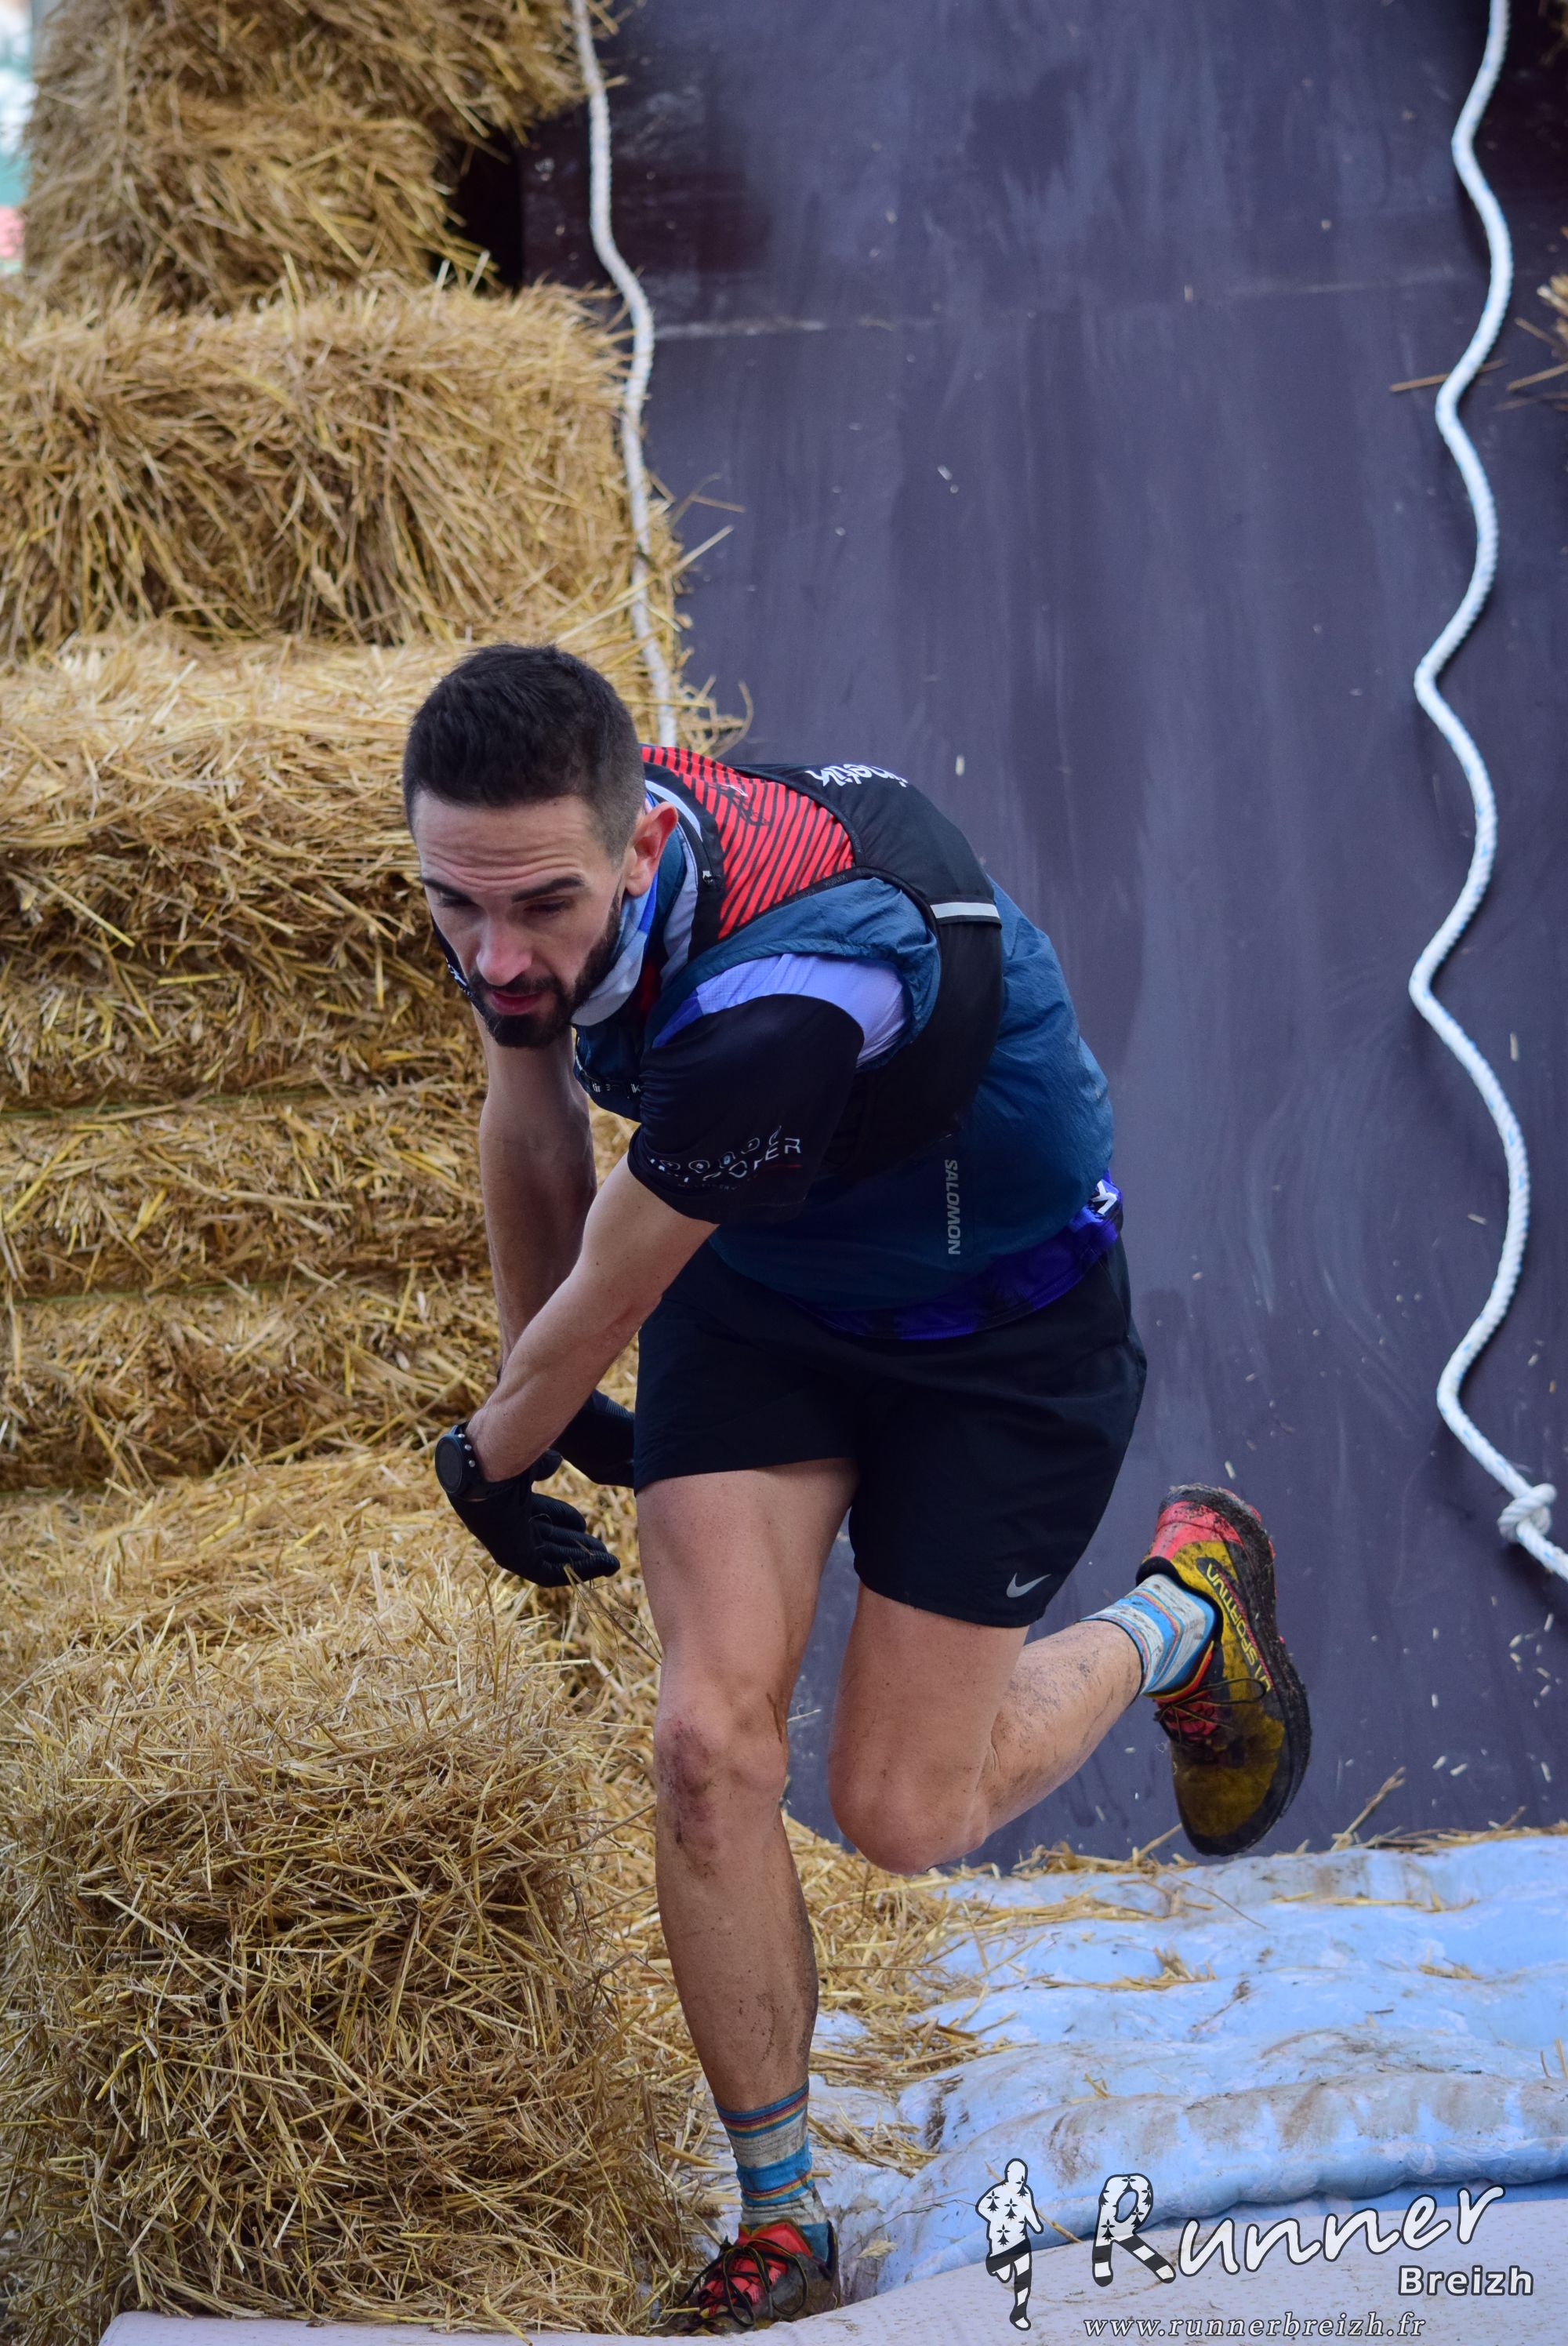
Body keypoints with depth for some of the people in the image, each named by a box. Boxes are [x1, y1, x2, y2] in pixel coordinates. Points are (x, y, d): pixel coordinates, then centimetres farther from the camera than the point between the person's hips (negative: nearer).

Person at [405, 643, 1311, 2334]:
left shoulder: (782, 999, -43)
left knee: (901, 1815, 1)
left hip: (1005, 1328, -5)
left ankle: (1185, 1607, 30)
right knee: (710, 1745, -9)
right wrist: (549, 1404, 14)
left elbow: (602, 1305, -25)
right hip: (755, 1287, 6)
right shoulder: (522, 882, -20)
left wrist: (490, 1457, -6)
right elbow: (529, 1132, 3)